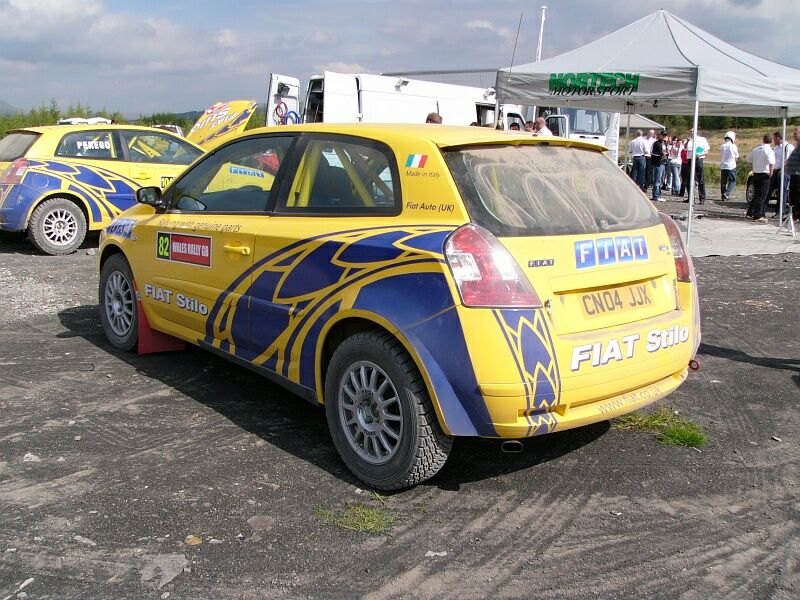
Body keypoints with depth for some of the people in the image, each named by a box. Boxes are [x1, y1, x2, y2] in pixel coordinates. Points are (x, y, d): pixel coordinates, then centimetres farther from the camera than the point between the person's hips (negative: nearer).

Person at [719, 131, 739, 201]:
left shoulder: (722, 146, 1)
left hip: (723, 166, 4)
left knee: (723, 181, 8)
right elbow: (736, 157, 3)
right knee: (732, 181, 5)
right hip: (731, 166, -4)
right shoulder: (733, 146, -9)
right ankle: (727, 193, -12)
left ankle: (723, 196, 10)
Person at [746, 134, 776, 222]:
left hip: (755, 174, 6)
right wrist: (771, 172, -12)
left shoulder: (755, 149, 7)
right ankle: (757, 216, -3)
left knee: (757, 195, 18)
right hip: (764, 176, -6)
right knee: (761, 196, -2)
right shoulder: (769, 151, -14)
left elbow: (749, 159, 17)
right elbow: (771, 163, -26)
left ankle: (750, 212, 20)